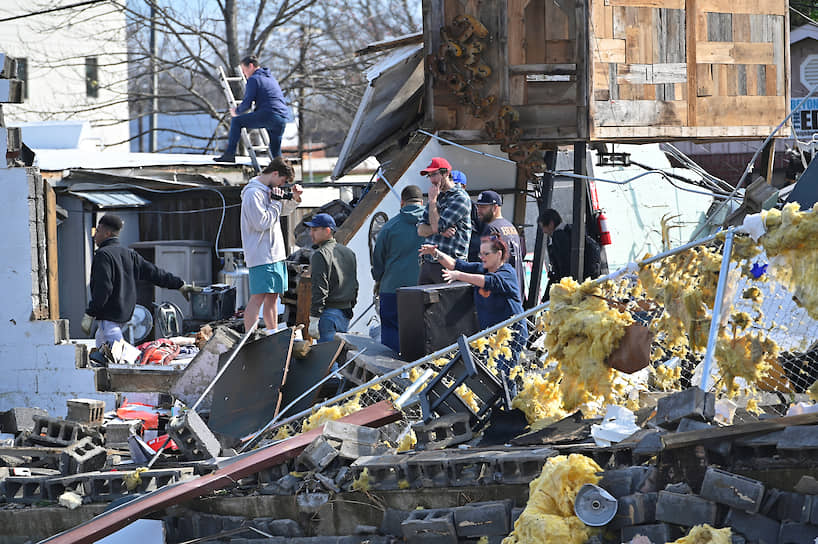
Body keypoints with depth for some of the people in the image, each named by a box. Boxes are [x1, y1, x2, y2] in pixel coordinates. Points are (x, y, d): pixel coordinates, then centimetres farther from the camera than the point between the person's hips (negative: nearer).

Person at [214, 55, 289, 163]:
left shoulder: (253, 79, 0)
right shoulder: (271, 78, 27)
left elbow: (247, 104, -4)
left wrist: (236, 111, 17)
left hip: (267, 116, -7)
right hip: (283, 119, 7)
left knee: (236, 121, 4)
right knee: (275, 152, 16)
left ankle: (229, 154, 1)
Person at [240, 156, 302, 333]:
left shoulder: (268, 190, 16)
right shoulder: (253, 193, -13)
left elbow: (284, 211, 31)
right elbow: (261, 223, -20)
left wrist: (294, 198, 13)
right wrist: (276, 201, -11)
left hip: (275, 254, 10)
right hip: (261, 256, -10)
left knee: (272, 297, 12)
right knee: (258, 298, -13)